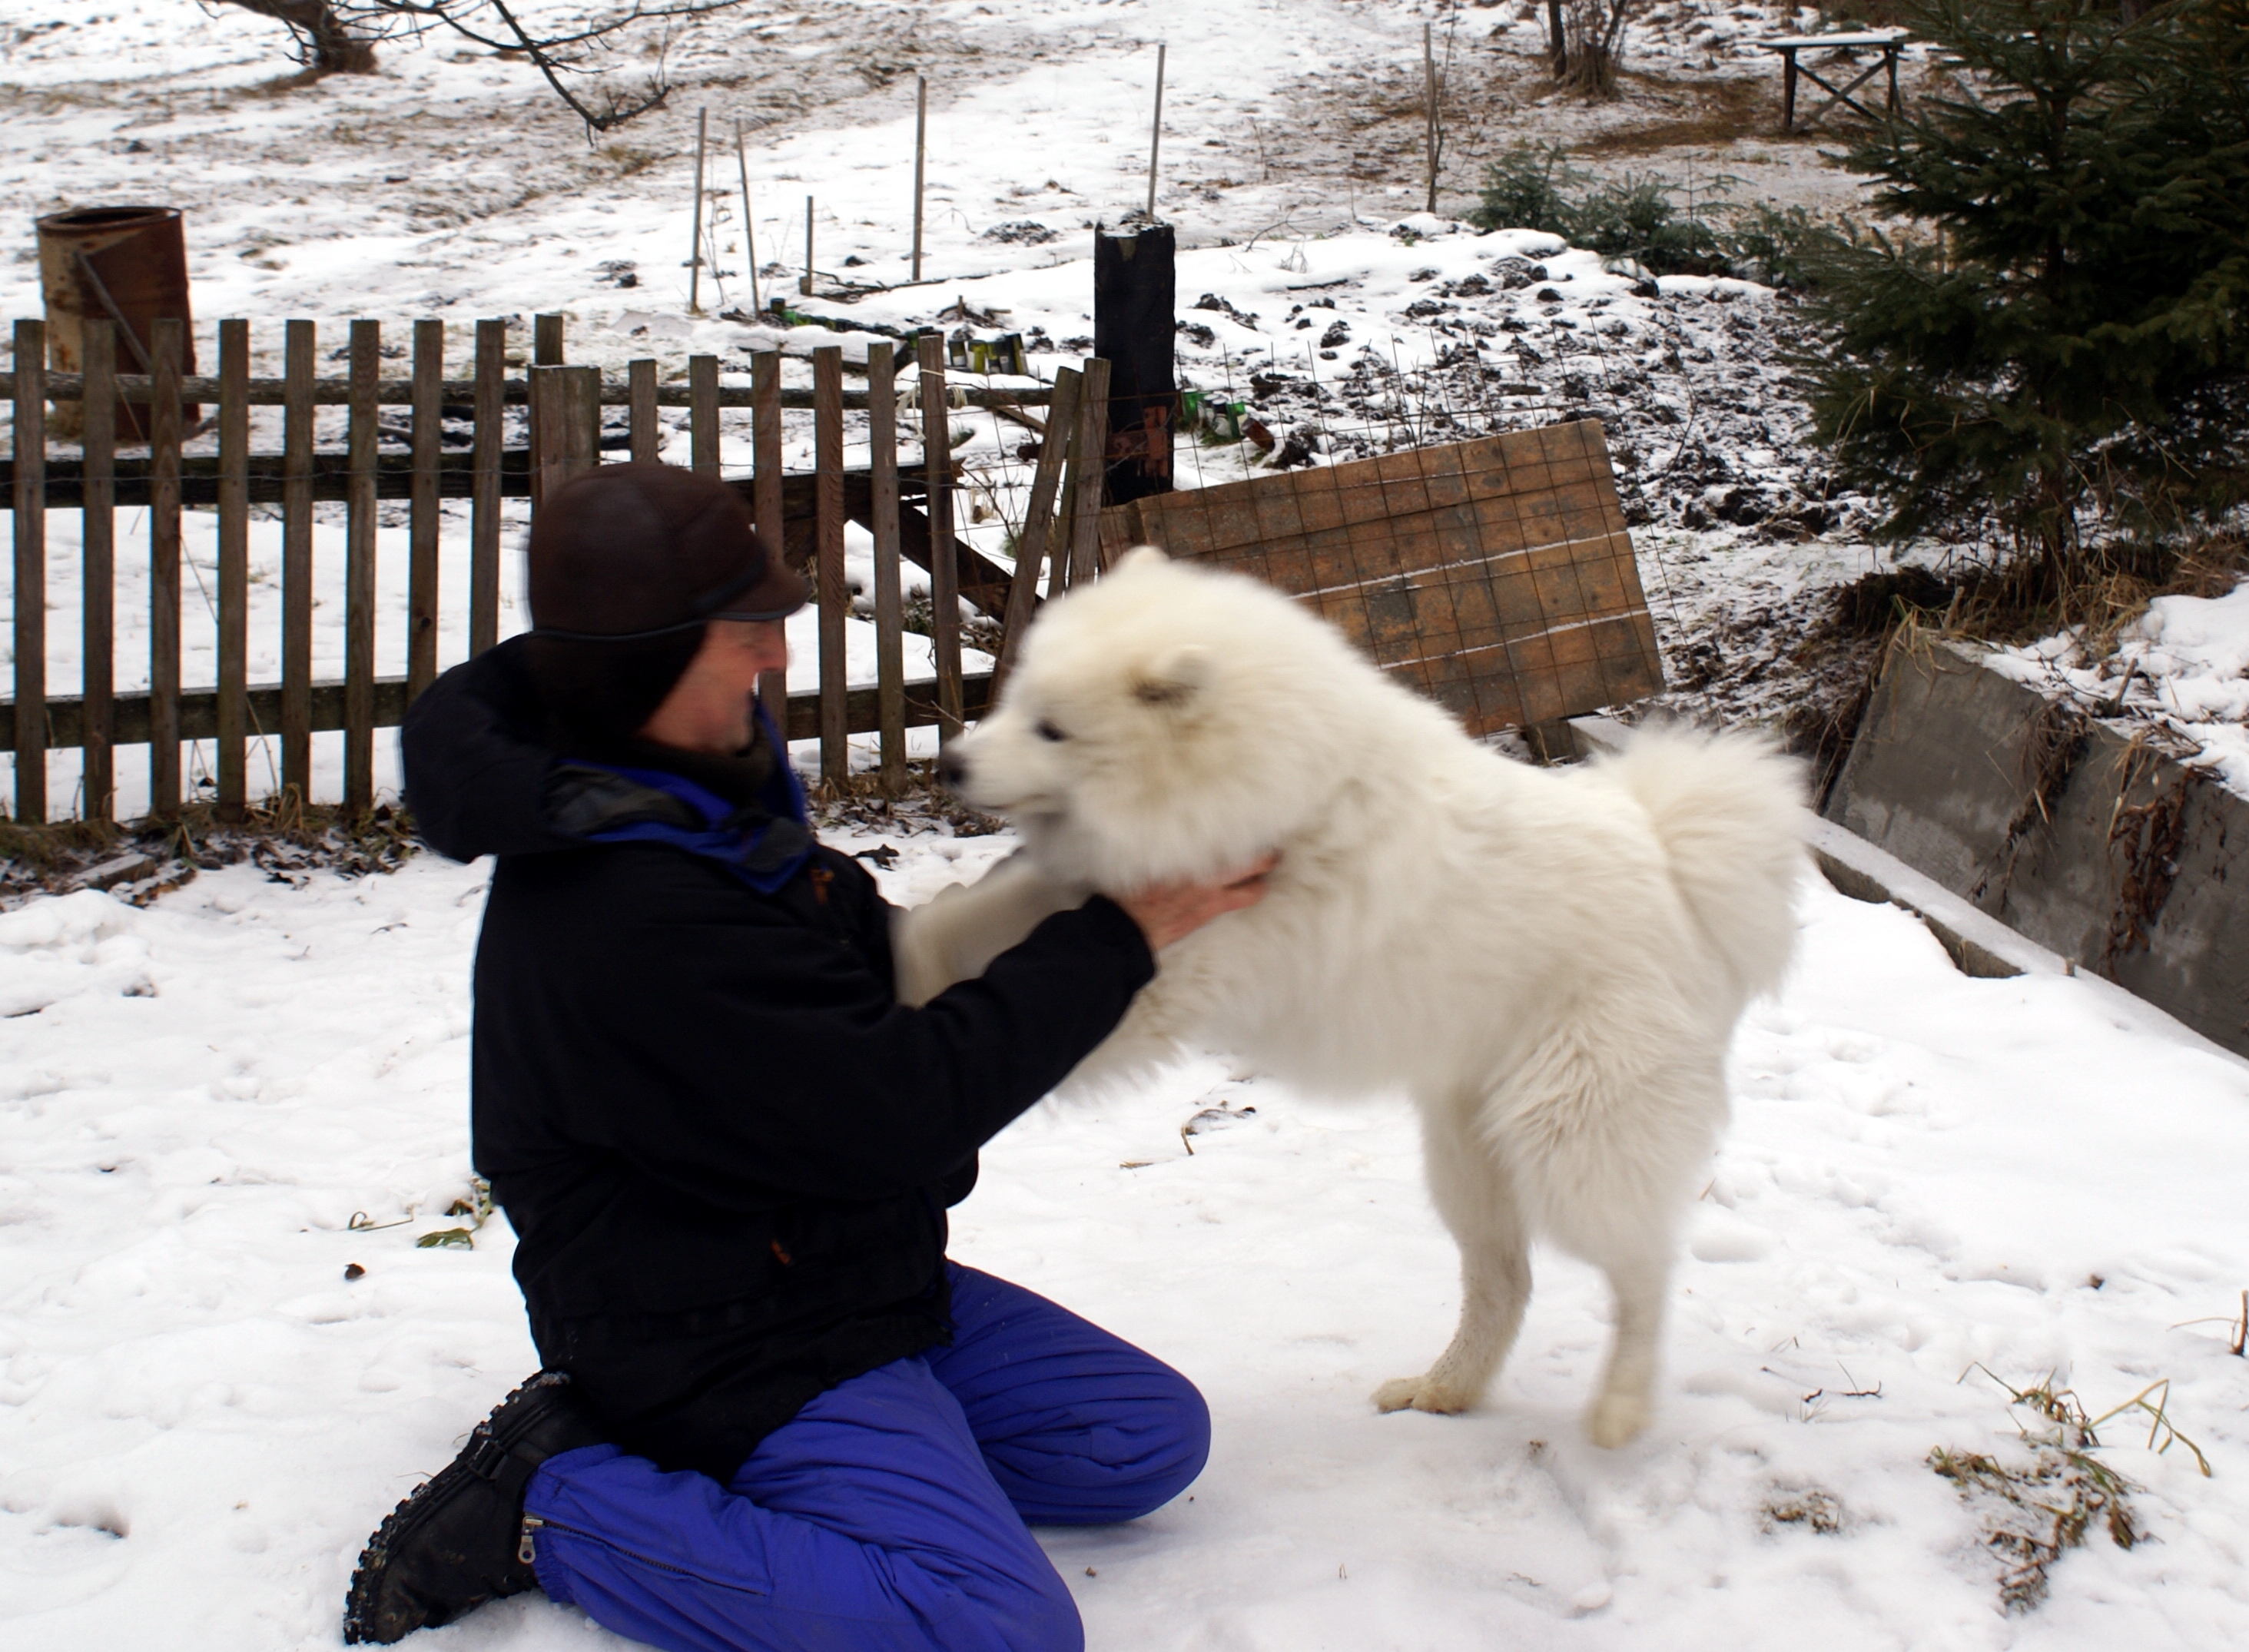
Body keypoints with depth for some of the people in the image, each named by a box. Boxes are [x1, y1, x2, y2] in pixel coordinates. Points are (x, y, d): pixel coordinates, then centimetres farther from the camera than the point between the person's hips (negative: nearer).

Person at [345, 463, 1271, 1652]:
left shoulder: (705, 796, 5)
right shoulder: (627, 918, -28)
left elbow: (866, 987, 21)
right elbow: (892, 1110, -25)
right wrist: (1117, 939, -16)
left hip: (858, 1282, 11)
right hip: (736, 1357, -11)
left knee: (1154, 1434, 10)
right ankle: (560, 1505, -9)